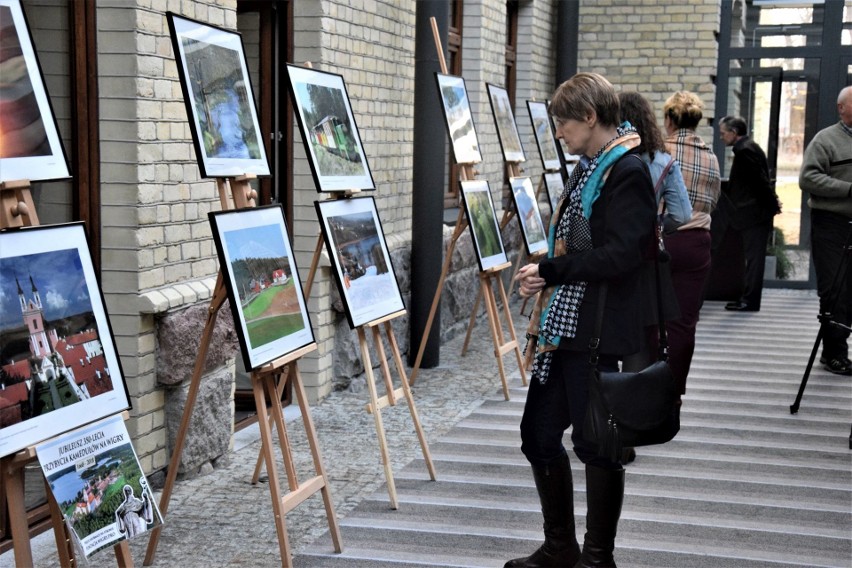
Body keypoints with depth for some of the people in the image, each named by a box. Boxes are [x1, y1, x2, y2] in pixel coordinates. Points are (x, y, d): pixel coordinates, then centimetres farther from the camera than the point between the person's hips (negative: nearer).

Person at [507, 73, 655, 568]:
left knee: (597, 445, 3)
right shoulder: (588, 169, 16)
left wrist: (550, 270, -15)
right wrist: (544, 276, 8)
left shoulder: (628, 171, -14)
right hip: (561, 327, 10)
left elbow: (620, 254, -22)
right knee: (539, 435, 13)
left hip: (596, 333, -9)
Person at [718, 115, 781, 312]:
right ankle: (749, 298, 18)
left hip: (753, 213, -10)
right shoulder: (749, 147, 16)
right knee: (753, 257, 12)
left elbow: (761, 180, -19)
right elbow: (761, 180, 19)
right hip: (755, 212, 10)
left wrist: (773, 205, -13)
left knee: (753, 256, -6)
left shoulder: (745, 150, -16)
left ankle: (750, 300, -4)